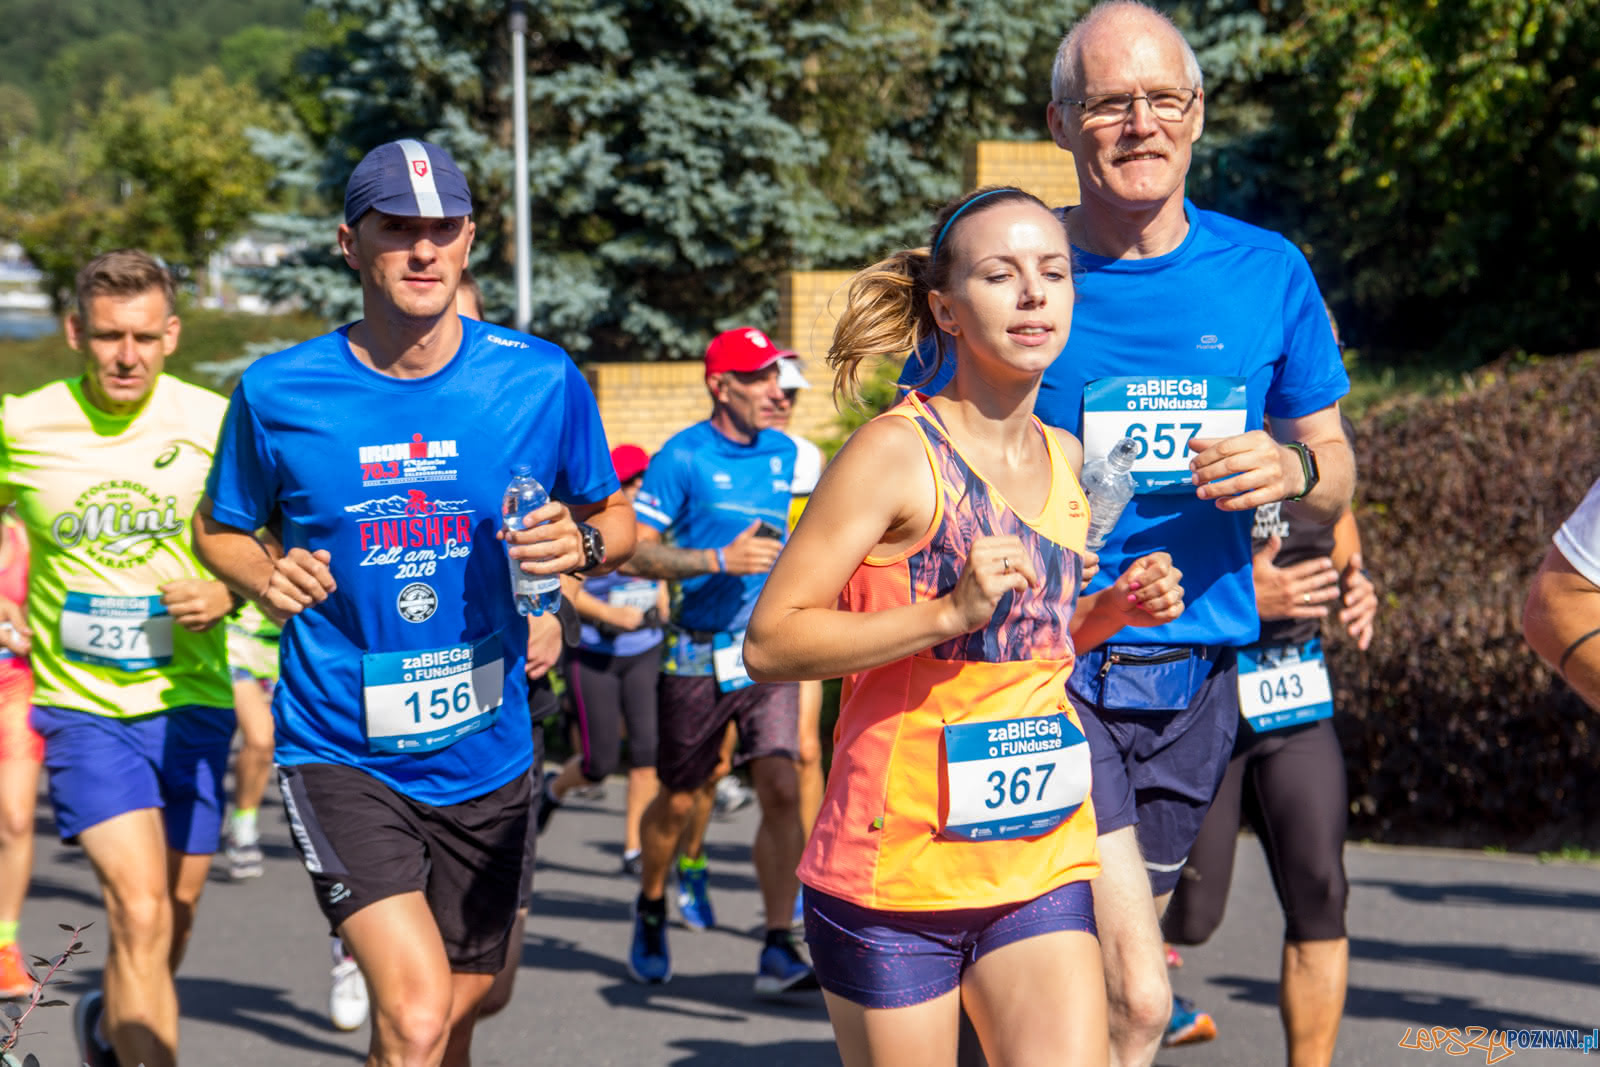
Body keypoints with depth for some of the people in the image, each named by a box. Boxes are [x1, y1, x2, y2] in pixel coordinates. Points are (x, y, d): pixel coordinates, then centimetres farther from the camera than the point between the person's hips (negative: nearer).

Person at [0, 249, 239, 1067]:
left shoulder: (214, 424, -5)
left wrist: (229, 592, -14)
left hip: (191, 700, 2)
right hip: (81, 707, -2)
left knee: (174, 914, 15)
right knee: (139, 911, -18)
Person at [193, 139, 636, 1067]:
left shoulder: (540, 379, -4)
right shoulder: (279, 393, -6)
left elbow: (618, 518, 9)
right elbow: (219, 529, 10)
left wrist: (582, 542, -14)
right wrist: (264, 576, -12)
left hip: (486, 756, 3)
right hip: (341, 753, -3)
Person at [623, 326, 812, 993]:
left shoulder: (783, 454, 10)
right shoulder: (683, 457, -8)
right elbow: (636, 552, -12)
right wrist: (720, 560, -21)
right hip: (700, 654, -3)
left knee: (781, 789, -12)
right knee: (679, 801, 9)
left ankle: (778, 952, -10)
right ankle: (651, 906, 38)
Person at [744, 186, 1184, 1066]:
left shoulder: (1067, 462, 10)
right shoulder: (896, 452, -11)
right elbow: (769, 644, -14)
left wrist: (1114, 610, 4)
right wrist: (949, 611, -23)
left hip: (1043, 864, 5)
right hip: (896, 866, -5)